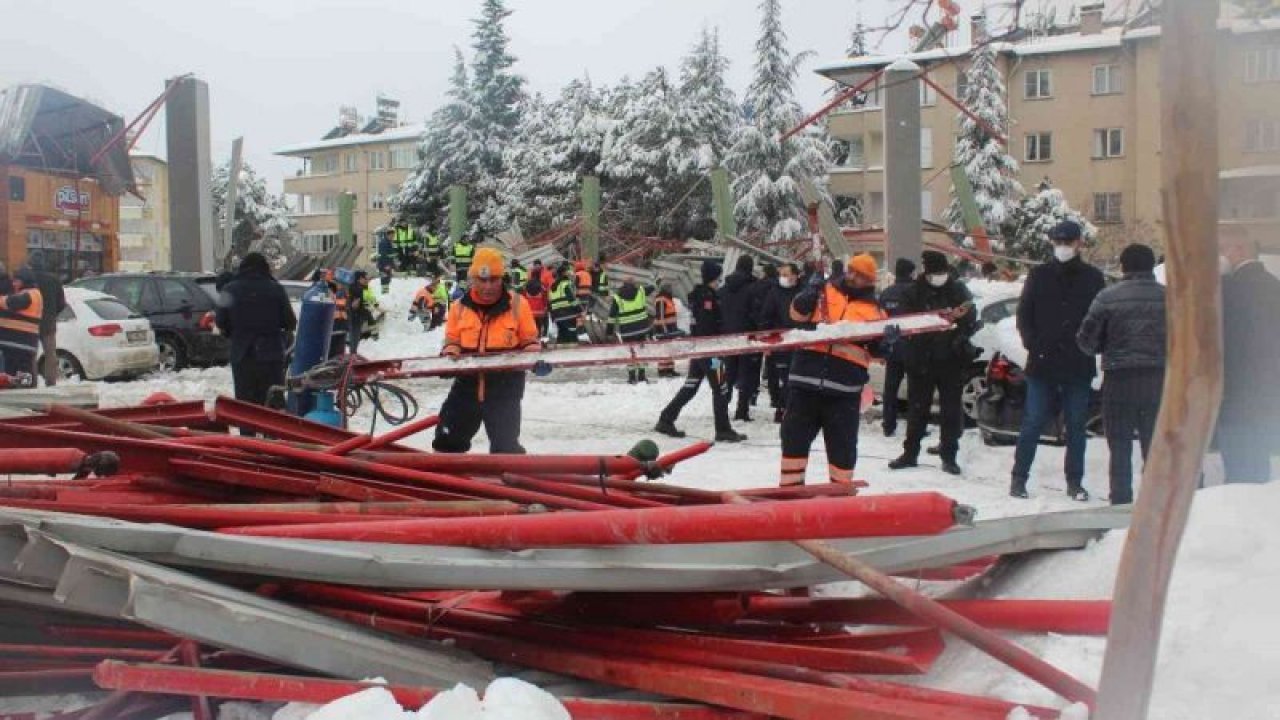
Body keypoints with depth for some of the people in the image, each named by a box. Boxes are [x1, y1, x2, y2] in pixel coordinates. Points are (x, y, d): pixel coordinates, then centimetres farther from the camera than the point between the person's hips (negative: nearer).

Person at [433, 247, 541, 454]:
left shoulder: (517, 303, -6)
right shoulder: (460, 307, 1)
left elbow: (530, 340, 1)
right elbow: (452, 340, 11)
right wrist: (450, 355, -11)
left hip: (504, 387, -3)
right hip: (468, 384, 3)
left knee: (505, 446, -1)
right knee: (448, 439, 11)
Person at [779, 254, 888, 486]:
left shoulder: (873, 310, 7)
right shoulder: (824, 291, 10)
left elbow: (878, 350, 4)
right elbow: (798, 313, 3)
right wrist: (809, 295, -14)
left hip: (844, 390, -1)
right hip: (806, 380, 1)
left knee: (842, 445, 6)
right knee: (794, 437, 8)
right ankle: (789, 490, 19)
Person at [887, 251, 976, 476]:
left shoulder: (958, 290, 1)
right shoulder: (916, 291, 1)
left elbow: (970, 320, -2)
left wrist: (961, 333, -21)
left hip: (951, 359, 0)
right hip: (920, 359, 0)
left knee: (951, 409, 4)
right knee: (917, 407, 9)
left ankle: (949, 457, 12)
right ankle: (910, 453, 20)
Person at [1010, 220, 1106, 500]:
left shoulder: (1092, 277, 5)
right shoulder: (1039, 275, 6)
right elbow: (1023, 314, 7)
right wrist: (1033, 345, -5)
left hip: (1078, 366, 0)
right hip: (1042, 363, 0)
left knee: (1076, 426, 7)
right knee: (1032, 423, 2)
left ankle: (1075, 482, 16)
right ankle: (1018, 478, 10)